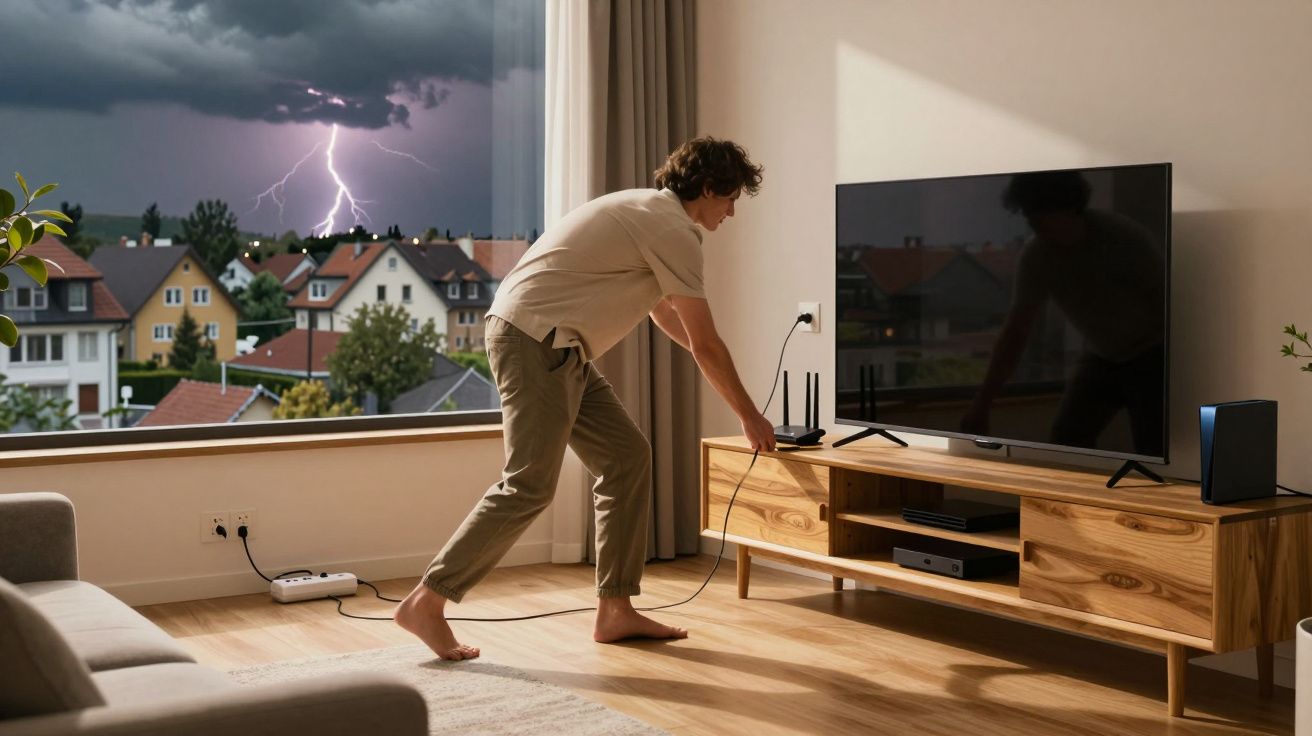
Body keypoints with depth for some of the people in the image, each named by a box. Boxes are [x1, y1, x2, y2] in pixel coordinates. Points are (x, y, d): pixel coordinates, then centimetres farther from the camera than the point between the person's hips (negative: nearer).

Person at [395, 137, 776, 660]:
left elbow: (664, 314, 34)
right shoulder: (672, 230, -11)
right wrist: (750, 418, 2)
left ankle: (615, 611, 11)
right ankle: (426, 602, -5)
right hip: (537, 339, -11)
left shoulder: (648, 212, 20)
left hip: (559, 349, 11)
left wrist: (714, 363, 36)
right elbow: (706, 346, -9)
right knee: (530, 485, -12)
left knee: (628, 456, 9)